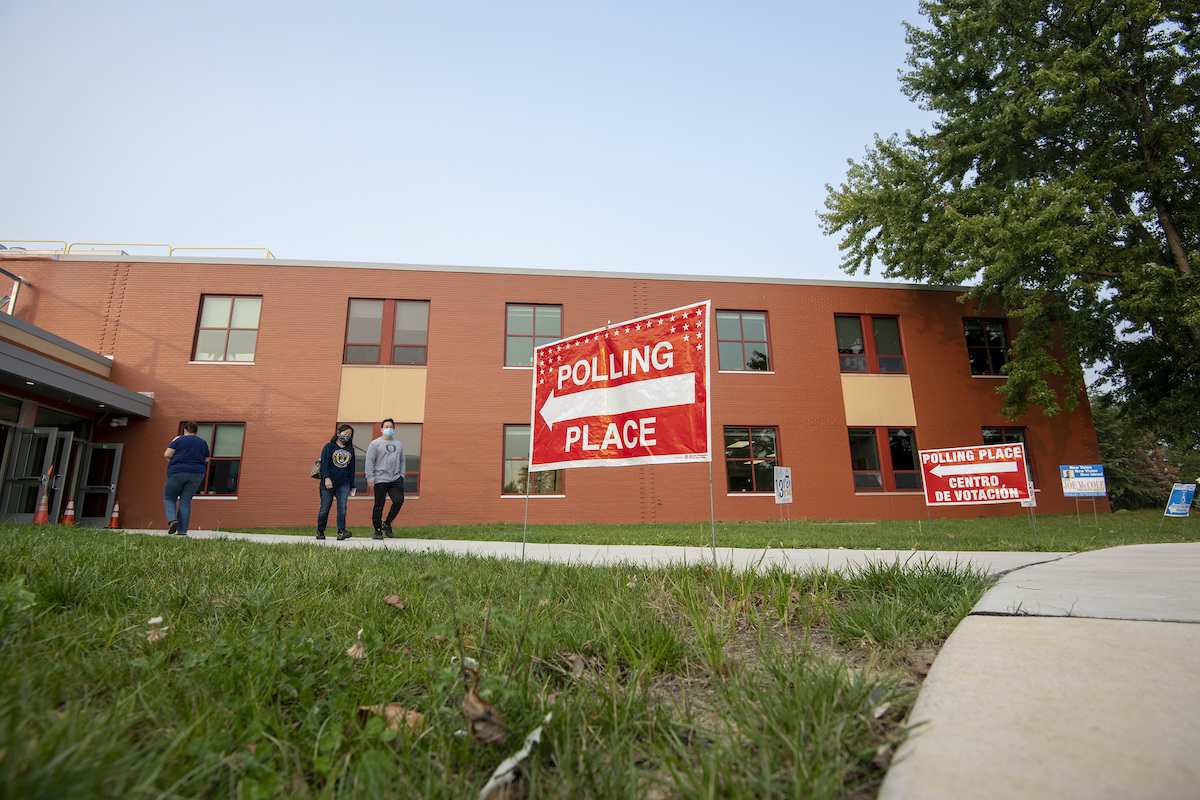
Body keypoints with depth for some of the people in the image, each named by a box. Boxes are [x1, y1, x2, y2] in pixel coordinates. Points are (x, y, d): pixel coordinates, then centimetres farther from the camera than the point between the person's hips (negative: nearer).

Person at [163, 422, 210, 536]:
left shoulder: (179, 439, 0)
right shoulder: (203, 443, 12)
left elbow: (167, 455, -6)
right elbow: (206, 462, 13)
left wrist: (173, 464, 10)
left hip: (178, 472, -3)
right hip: (196, 475, 3)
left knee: (168, 498, 14)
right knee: (185, 502, 6)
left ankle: (172, 520, -9)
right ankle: (182, 530, 0)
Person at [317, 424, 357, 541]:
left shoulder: (350, 450, 16)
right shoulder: (329, 447, 3)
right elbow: (324, 464, -7)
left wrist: (352, 485, 15)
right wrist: (327, 478, -20)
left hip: (344, 484, 3)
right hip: (328, 484, -3)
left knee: (342, 507, -10)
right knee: (325, 508, 3)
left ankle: (341, 532, -17)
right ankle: (320, 531, 19)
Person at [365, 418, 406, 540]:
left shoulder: (399, 445, 18)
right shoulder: (375, 444, 4)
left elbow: (402, 461, 22)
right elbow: (369, 461, -2)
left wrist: (401, 475, 11)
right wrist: (370, 478, -9)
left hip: (396, 480, 4)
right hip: (380, 480, -3)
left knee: (399, 500, -13)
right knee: (379, 506, 0)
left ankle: (387, 523, 6)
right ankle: (378, 530, 11)